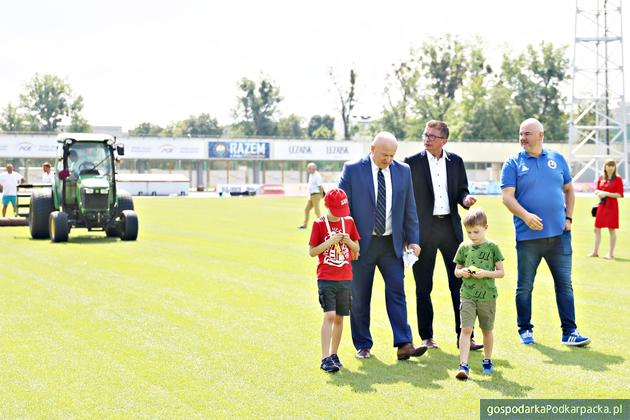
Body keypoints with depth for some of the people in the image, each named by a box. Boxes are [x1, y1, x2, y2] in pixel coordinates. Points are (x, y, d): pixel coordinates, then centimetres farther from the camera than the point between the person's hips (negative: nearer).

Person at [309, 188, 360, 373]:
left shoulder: (349, 222, 6)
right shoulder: (319, 224, -4)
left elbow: (357, 249, 12)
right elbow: (311, 251, -4)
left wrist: (348, 241, -9)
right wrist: (329, 242, -18)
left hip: (345, 279, 4)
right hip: (325, 279, -4)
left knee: (339, 317, 8)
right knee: (329, 316, -14)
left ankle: (333, 354, 21)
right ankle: (325, 358, -15)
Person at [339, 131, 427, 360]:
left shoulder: (403, 171, 6)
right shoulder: (352, 170, -4)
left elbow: (409, 209, 9)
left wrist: (413, 240, 4)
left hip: (392, 244, 2)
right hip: (362, 244, -2)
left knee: (397, 292, -5)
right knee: (360, 297, 4)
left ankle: (404, 344, -6)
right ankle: (363, 346, 14)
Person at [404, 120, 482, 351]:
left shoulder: (455, 161, 8)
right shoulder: (413, 162, -1)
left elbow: (461, 191, 16)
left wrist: (466, 199, -9)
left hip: (450, 227, 2)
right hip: (423, 228, -2)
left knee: (460, 282, 2)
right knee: (423, 286, 4)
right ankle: (426, 337, 14)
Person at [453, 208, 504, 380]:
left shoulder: (492, 247, -2)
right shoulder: (464, 247, 5)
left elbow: (501, 272, 1)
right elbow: (456, 270, 13)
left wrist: (486, 273, -16)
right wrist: (462, 272, -9)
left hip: (487, 295, -1)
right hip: (467, 295, 1)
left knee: (487, 330, 13)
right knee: (466, 329, -11)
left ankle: (487, 361, 32)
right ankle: (463, 365, -15)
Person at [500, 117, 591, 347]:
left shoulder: (557, 159, 10)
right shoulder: (513, 164, 1)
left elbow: (569, 190, 17)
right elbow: (507, 197, -8)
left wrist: (569, 218, 5)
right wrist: (526, 216, -23)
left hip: (559, 234, 2)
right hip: (528, 236, -2)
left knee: (564, 283, 2)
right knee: (524, 286, 5)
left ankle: (569, 332, 6)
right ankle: (525, 330, 18)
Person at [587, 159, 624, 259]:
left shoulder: (618, 179, -6)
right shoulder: (601, 178, 9)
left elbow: (619, 194, -10)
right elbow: (596, 190, 14)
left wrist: (606, 193, -18)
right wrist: (599, 192, -10)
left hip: (612, 206, -5)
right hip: (601, 205, 5)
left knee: (612, 229, 0)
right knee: (597, 229, 9)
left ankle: (611, 253, 6)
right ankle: (595, 251, 19)